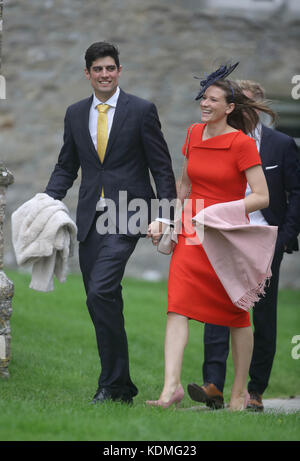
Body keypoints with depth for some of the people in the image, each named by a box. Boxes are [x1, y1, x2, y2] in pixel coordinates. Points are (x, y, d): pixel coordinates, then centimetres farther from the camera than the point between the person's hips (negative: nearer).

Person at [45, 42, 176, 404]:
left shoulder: (141, 111, -1)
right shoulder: (75, 114, 13)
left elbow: (162, 167, 0)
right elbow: (66, 166, 19)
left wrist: (163, 215, -10)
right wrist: (48, 201, 2)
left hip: (126, 215, -5)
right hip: (90, 217, 5)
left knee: (102, 290, -20)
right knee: (98, 302, 5)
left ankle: (112, 384, -13)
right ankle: (121, 387, 15)